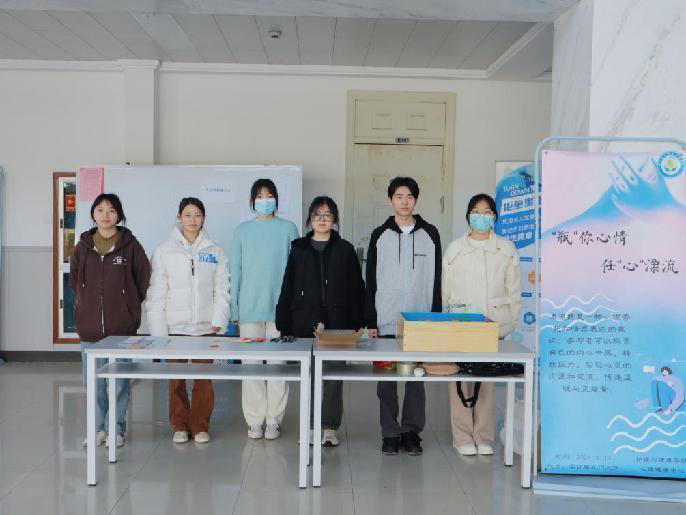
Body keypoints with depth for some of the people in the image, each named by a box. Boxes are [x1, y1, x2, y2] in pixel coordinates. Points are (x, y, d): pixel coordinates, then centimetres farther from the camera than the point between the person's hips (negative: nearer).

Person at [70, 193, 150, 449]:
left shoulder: (130, 245, -3)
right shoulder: (83, 246, 6)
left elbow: (143, 279, 4)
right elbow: (74, 278, 19)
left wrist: (128, 305, 5)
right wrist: (87, 303, 13)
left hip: (122, 328, -3)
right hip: (89, 327, 3)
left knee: (120, 382, 3)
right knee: (94, 382, 8)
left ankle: (117, 429, 16)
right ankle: (98, 428, 21)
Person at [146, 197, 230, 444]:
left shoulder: (215, 252, 6)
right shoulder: (164, 251, 2)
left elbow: (221, 290, 4)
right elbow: (156, 292, 0)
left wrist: (219, 320, -7)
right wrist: (158, 329, -5)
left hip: (205, 326, 1)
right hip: (175, 326, -1)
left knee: (203, 378, 4)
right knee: (176, 379, 4)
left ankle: (200, 426, 16)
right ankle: (180, 426, 18)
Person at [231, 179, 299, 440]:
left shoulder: (288, 229, 5)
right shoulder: (242, 231, 8)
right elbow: (235, 272, 8)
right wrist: (234, 310, 3)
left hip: (280, 307, -1)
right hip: (250, 308, 1)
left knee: (278, 364, 1)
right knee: (251, 364, 2)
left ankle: (274, 419, 10)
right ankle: (254, 420, 11)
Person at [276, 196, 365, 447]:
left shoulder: (345, 250, 5)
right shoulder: (298, 249, 8)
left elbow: (356, 289, 4)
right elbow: (287, 288, 7)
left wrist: (357, 323, -3)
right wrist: (284, 324, 1)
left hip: (337, 324, -1)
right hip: (305, 323, 1)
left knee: (334, 376, 1)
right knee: (308, 377, 6)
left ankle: (330, 427, 11)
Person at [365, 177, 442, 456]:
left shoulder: (430, 234, 6)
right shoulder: (380, 235, 5)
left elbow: (436, 280, 7)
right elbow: (371, 282, 4)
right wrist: (371, 321, -1)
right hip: (386, 322, 0)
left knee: (416, 379, 5)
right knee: (386, 380, 4)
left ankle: (412, 432, 16)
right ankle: (390, 433, 14)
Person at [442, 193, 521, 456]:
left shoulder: (506, 249, 8)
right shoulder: (455, 249, 6)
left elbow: (513, 289, 10)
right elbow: (445, 289, 8)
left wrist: (510, 323, 5)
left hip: (494, 323, 1)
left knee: (488, 380, 2)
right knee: (460, 380, -2)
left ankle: (483, 437, 14)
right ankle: (463, 437, 8)